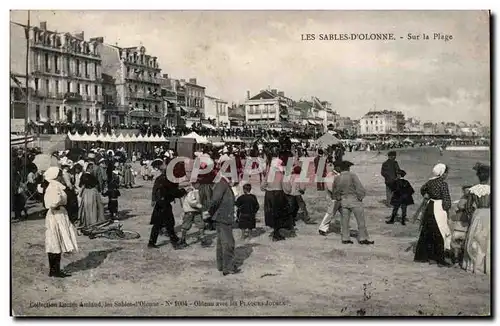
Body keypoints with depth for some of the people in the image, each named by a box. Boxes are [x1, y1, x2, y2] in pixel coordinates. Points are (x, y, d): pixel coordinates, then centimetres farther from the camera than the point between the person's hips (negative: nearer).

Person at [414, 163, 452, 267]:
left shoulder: (430, 182, 5)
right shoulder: (443, 183, -16)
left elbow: (422, 189, 25)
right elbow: (447, 200, -17)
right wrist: (446, 208, -3)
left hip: (430, 207, 7)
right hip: (439, 209, -7)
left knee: (427, 233, 15)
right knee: (439, 235, 1)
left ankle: (421, 256, 23)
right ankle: (440, 260, 7)